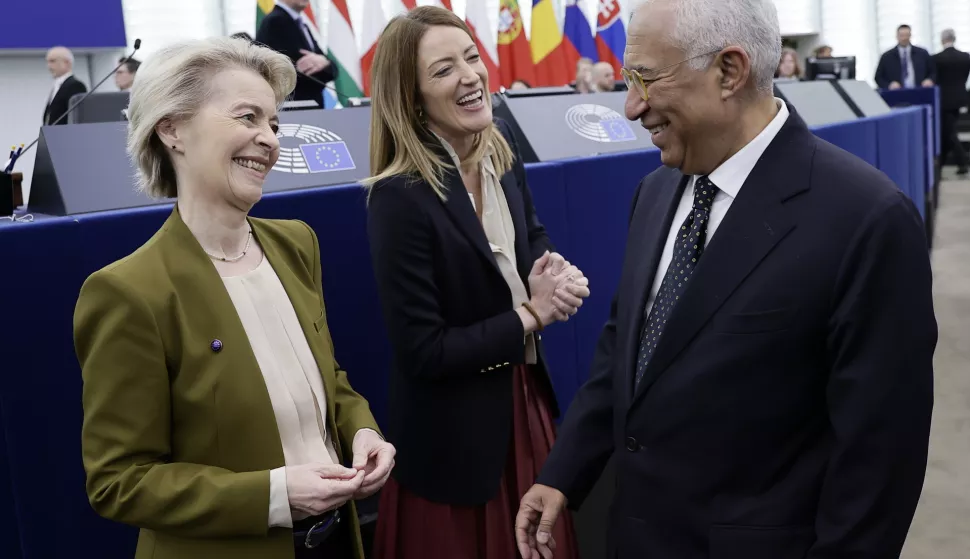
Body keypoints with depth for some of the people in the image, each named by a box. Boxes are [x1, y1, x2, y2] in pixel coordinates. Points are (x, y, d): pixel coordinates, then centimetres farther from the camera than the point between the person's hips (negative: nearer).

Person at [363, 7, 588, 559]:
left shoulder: (500, 145, -3)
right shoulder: (400, 197, -25)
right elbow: (421, 352, -23)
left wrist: (551, 270, -9)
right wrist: (532, 315, -17)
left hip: (527, 397, 7)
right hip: (455, 438, -7)